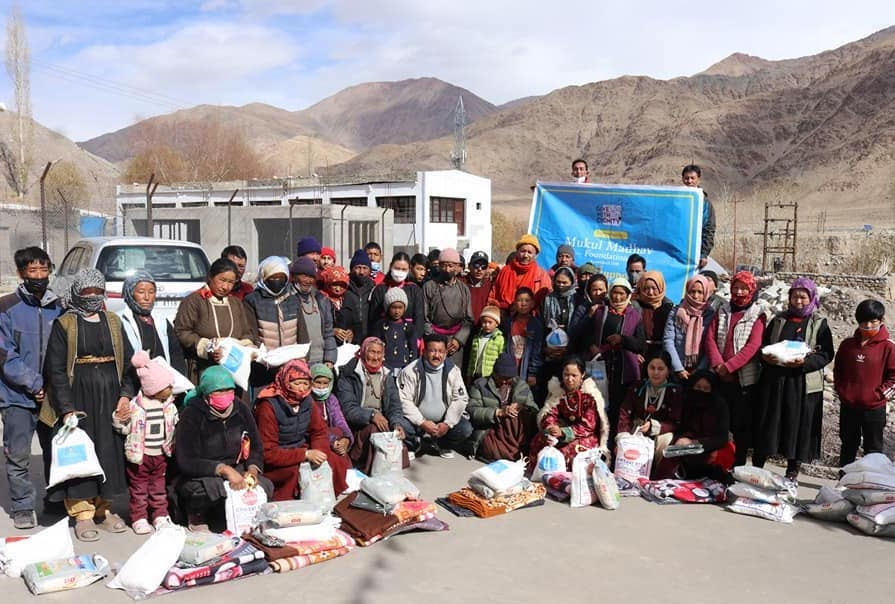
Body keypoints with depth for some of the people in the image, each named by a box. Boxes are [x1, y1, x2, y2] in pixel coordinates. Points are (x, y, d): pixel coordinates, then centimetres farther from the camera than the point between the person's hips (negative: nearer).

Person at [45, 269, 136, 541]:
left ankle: (102, 509, 20)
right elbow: (55, 369, -5)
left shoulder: (113, 321, 11)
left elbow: (128, 360, 9)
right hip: (79, 394, -3)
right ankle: (82, 514, 9)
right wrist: (66, 407, -13)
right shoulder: (64, 324, 0)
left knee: (110, 451, 7)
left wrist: (126, 394, -4)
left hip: (110, 395, 4)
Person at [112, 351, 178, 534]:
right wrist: (118, 418, -28)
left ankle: (160, 515, 26)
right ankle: (139, 518, 19)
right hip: (140, 455, -4)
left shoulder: (169, 405, -2)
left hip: (161, 454, 4)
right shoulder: (135, 406, -17)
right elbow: (125, 428, -10)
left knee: (159, 486, 15)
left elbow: (175, 426, 11)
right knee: (139, 487, 9)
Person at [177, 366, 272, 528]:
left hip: (236, 470, 5)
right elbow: (186, 462, -18)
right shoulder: (191, 416, -12)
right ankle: (196, 514, -1)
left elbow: (256, 447, 7)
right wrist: (224, 469, -30)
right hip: (200, 476, -5)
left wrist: (252, 469, -15)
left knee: (265, 485, -22)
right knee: (214, 489, -37)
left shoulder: (241, 410, 1)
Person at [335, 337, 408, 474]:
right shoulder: (348, 375, -3)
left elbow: (395, 406, 8)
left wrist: (397, 423, -13)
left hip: (382, 422, 4)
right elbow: (347, 408, -12)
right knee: (374, 430, -34)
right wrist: (371, 415, -26)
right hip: (356, 426, -4)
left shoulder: (387, 376, 15)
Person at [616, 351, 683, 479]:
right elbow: (625, 415, -3)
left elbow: (674, 424, -6)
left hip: (660, 435, -1)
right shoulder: (636, 388, 7)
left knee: (668, 440, -34)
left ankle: (661, 481, -17)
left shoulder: (674, 391, 0)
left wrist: (653, 426, -25)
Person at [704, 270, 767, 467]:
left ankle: (739, 464, 11)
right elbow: (710, 338, 3)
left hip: (744, 377, -3)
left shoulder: (758, 315, 0)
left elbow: (753, 346, -11)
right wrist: (718, 365, -12)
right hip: (720, 376, 3)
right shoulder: (722, 311, 12)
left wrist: (729, 366, -17)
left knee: (742, 423, 2)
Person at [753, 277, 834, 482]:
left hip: (802, 384, -2)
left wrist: (805, 362, -19)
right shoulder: (779, 320, 13)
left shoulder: (819, 324, 4)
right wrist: (765, 356, -8)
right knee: (767, 423, 4)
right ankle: (757, 466, 13)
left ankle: (792, 471, 15)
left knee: (798, 425, 2)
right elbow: (762, 344, 13)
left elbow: (826, 354, -3)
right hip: (773, 380, 2)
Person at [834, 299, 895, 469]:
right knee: (848, 446, 15)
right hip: (848, 407, 4)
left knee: (873, 449, 6)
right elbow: (837, 371, 13)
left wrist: (878, 395, -11)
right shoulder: (847, 345, 3)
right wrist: (841, 392, 3)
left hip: (874, 409, -4)